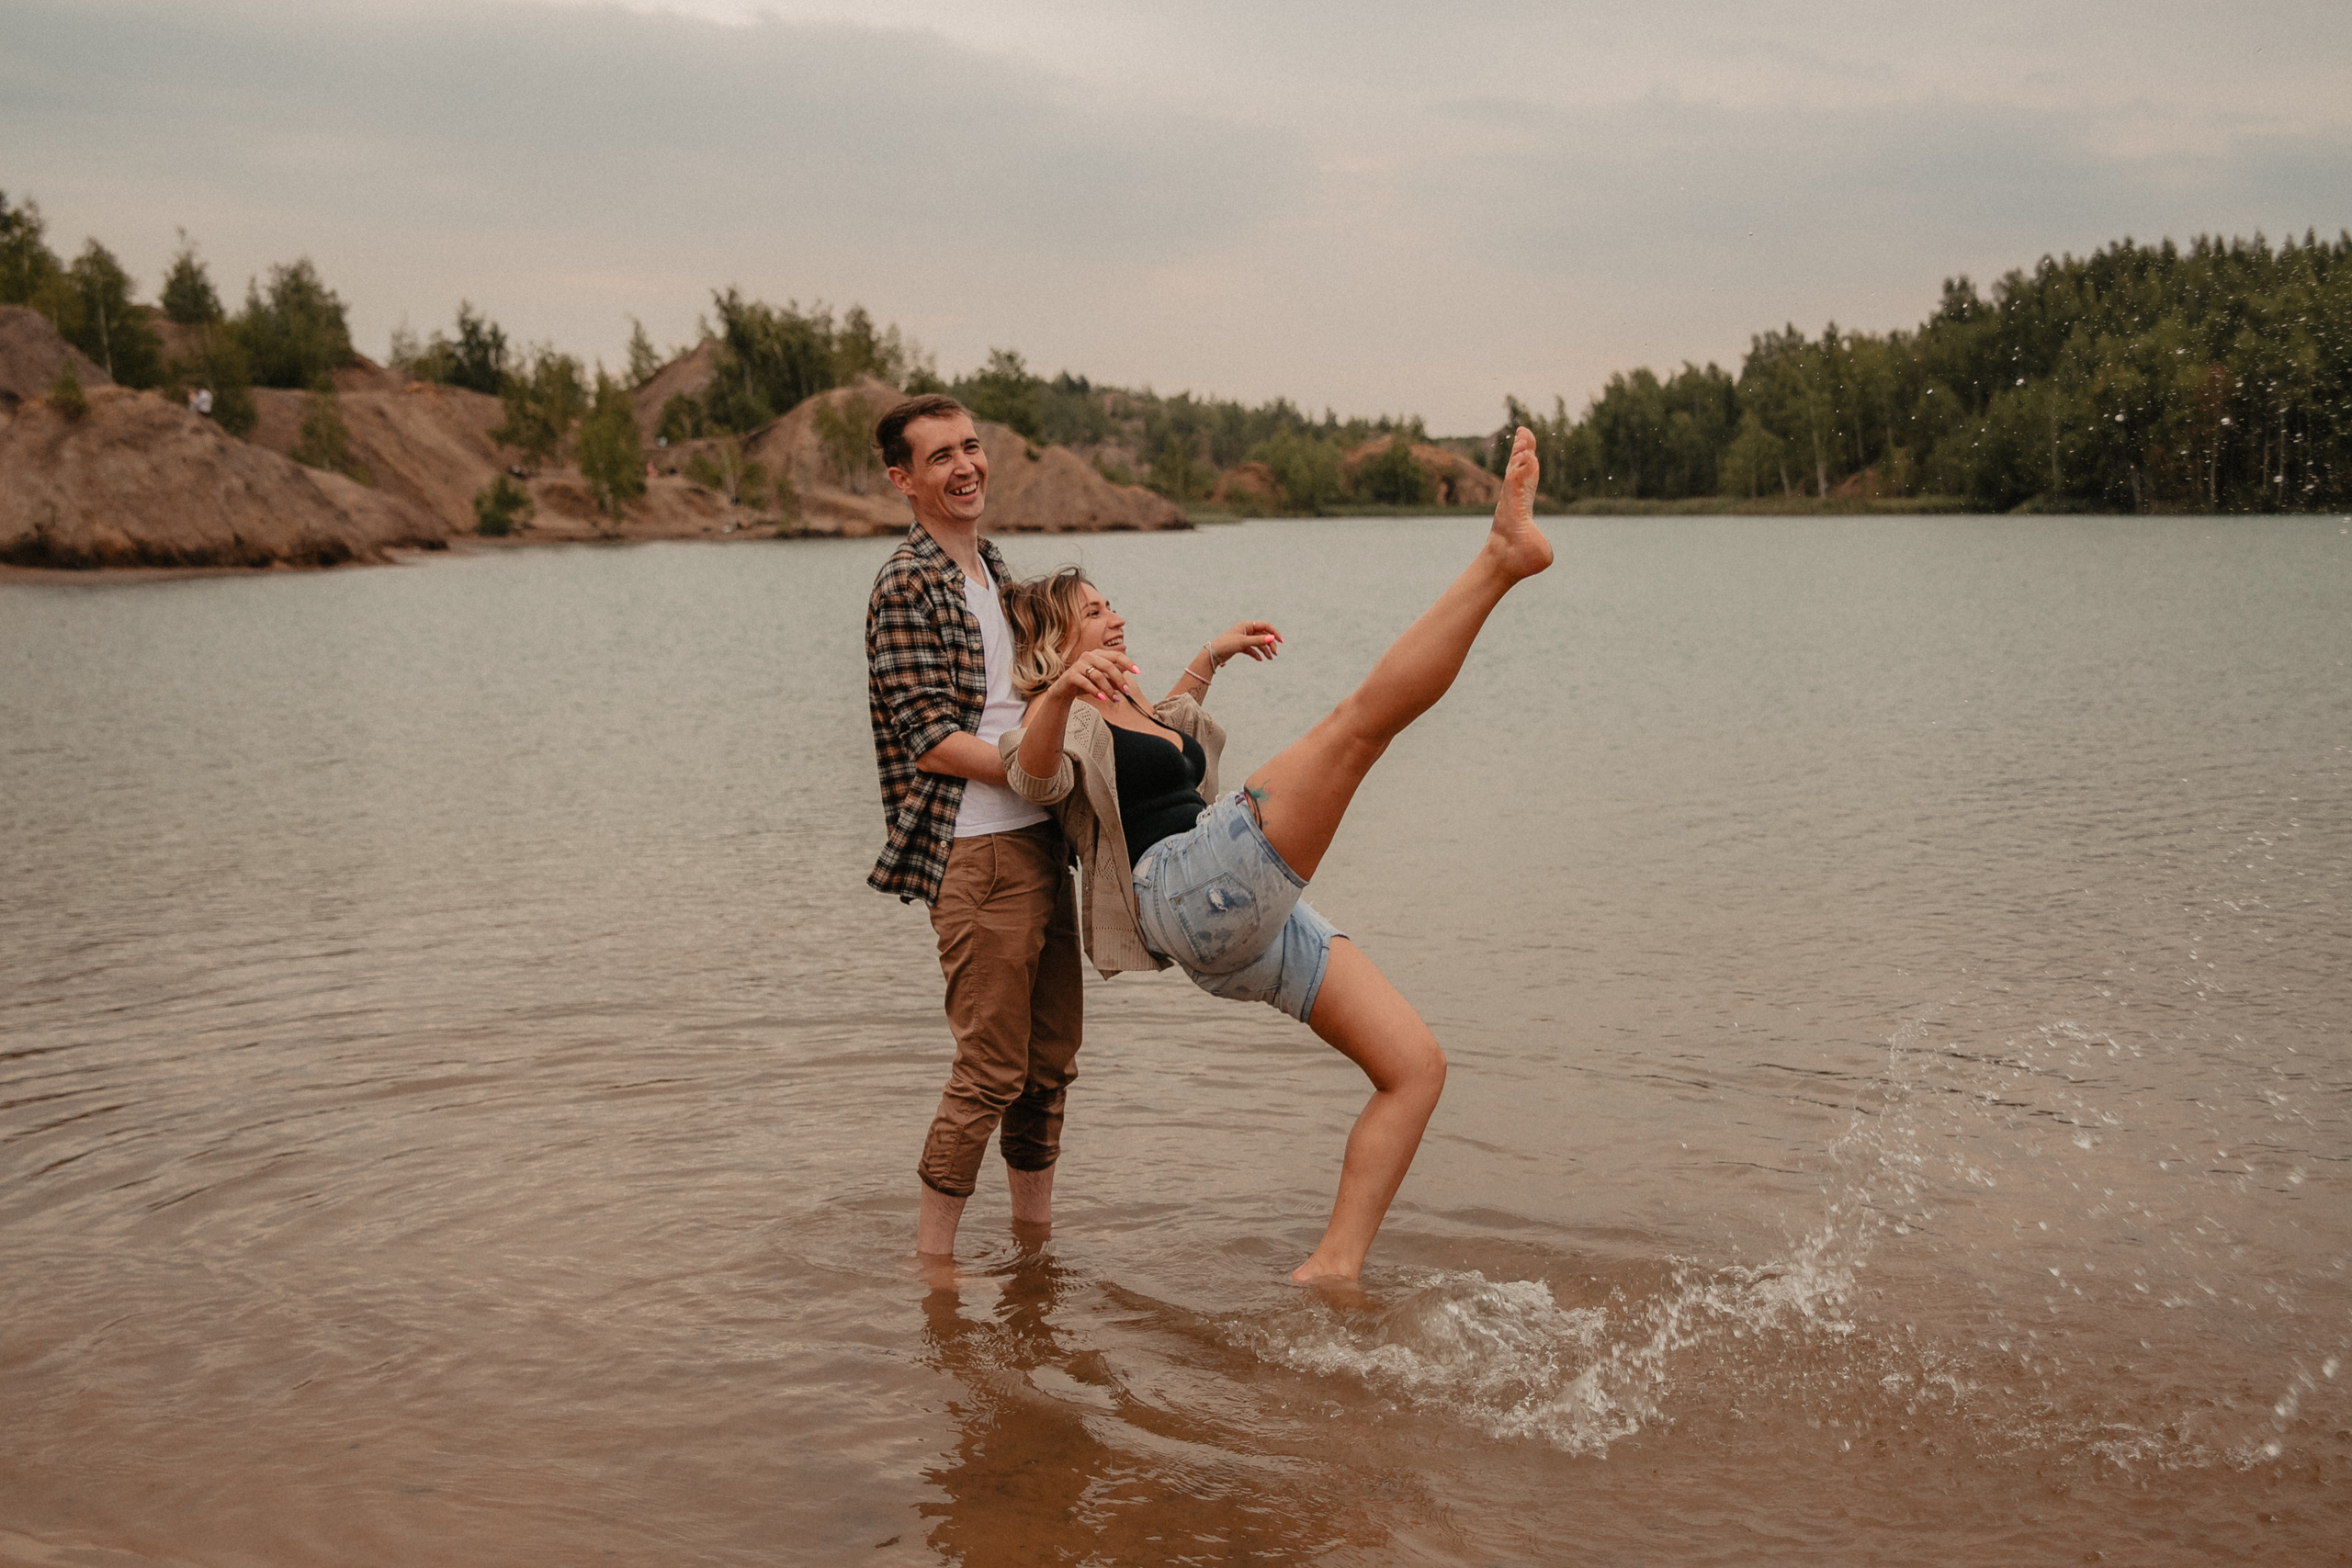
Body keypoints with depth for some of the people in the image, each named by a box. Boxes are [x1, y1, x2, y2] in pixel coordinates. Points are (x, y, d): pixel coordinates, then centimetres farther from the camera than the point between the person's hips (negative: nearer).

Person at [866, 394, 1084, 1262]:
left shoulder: (992, 570, 17)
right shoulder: (908, 584, -11)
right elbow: (930, 740, -17)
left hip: (1041, 846, 8)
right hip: (978, 855, -8)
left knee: (1051, 1058, 13)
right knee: (990, 1069, -5)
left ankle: (1035, 1239, 26)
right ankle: (932, 1257, 9)